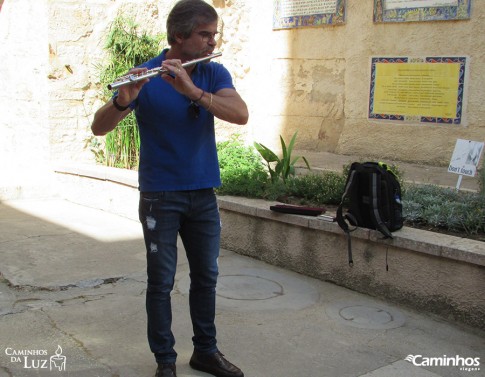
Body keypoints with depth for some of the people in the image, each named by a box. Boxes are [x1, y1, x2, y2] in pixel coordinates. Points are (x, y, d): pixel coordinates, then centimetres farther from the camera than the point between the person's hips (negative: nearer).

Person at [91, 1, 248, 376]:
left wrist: (191, 90, -31)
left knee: (206, 275, 12)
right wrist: (124, 100, -36)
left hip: (203, 193, 4)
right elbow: (98, 127, -15)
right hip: (160, 196, -3)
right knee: (162, 281, 3)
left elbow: (241, 114, -19)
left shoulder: (215, 73, 0)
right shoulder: (145, 76, -9)